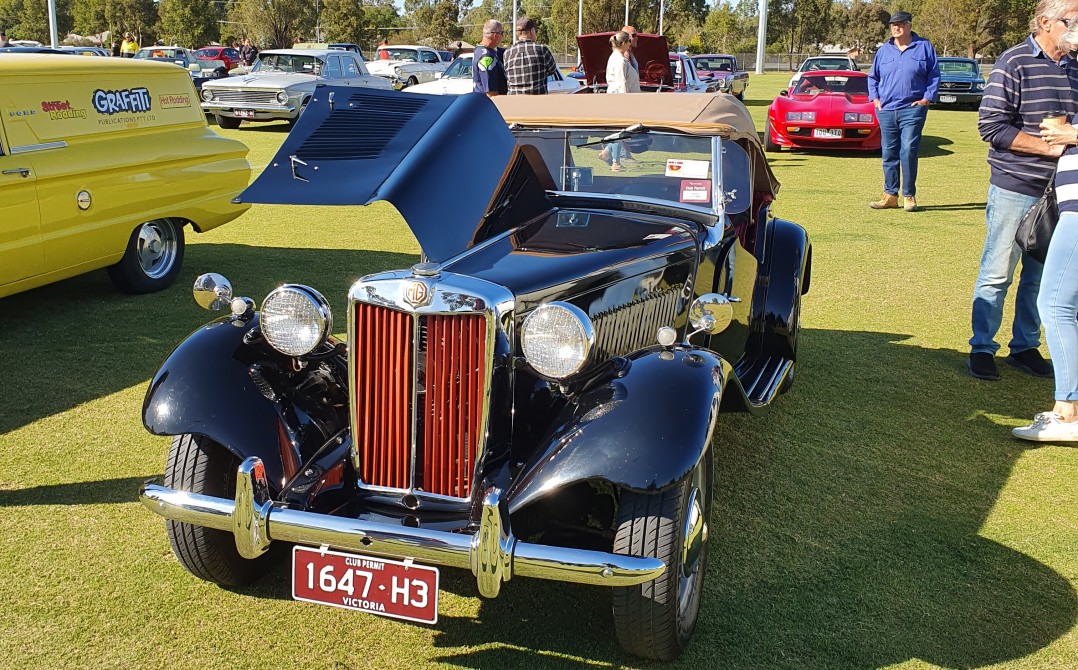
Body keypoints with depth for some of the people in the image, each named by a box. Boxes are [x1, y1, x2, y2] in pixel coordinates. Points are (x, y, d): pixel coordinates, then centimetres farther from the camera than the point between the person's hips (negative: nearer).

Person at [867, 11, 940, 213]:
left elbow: (934, 75, 6)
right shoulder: (884, 50, 12)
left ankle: (909, 196, -3)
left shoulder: (924, 47, 5)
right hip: (886, 111, 3)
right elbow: (873, 77, 20)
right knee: (889, 154, 6)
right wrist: (875, 98, 7)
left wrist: (927, 98, -4)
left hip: (912, 110, -3)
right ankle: (890, 195, 13)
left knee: (908, 152, -11)